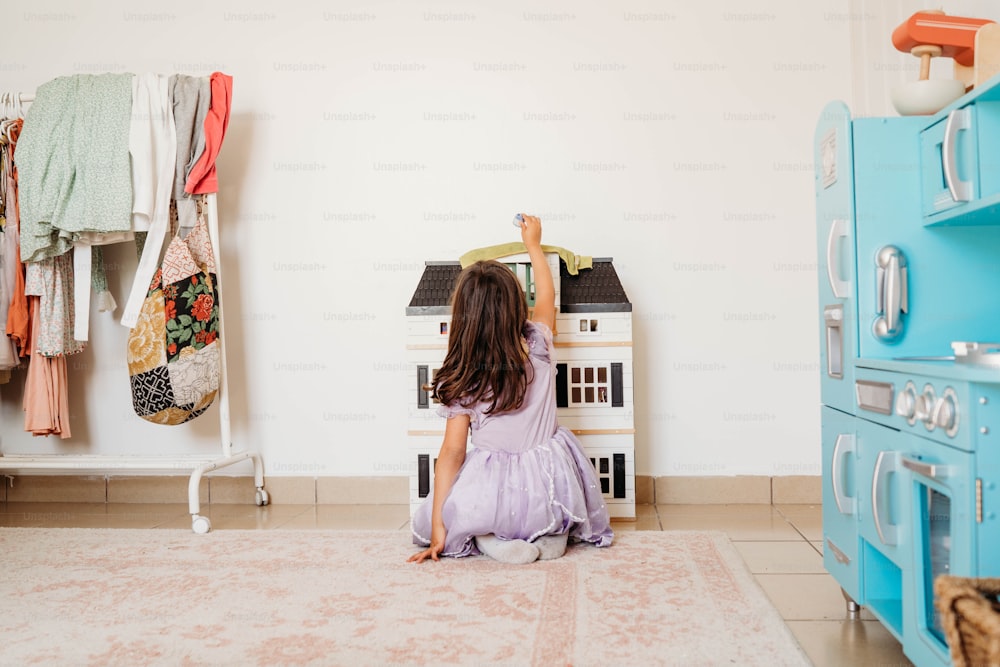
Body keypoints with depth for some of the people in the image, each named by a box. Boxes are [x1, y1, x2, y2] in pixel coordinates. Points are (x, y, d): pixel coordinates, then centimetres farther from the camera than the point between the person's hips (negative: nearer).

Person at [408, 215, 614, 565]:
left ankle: (490, 540, -1)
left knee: (424, 518, 26)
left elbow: (452, 452, -9)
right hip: (549, 489, 2)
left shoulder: (460, 380, -8)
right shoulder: (538, 347, -5)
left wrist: (437, 528, -5)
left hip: (493, 495, -1)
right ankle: (550, 533, 12)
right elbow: (547, 296, 17)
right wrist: (534, 244, 31)